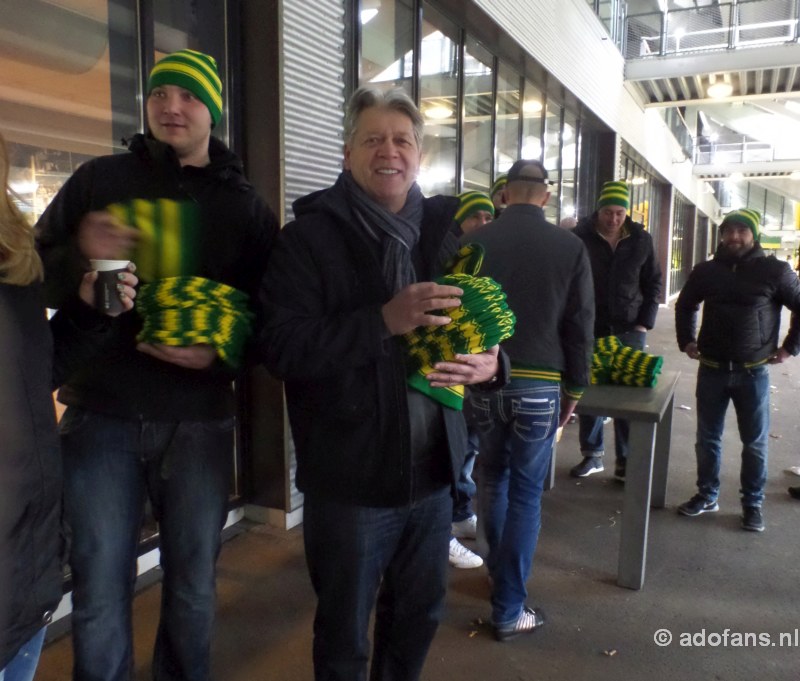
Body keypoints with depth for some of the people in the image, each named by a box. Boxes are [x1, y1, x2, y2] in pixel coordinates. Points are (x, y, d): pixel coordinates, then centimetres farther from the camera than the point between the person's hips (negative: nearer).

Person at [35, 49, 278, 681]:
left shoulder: (245, 206, 5)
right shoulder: (99, 179, 5)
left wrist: (224, 349, -16)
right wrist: (81, 256, -14)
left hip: (200, 422, 1)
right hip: (102, 416, 0)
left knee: (193, 584, 15)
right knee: (100, 586, 9)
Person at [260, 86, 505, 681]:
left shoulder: (445, 232, 6)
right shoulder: (312, 236, -8)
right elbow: (282, 347, -18)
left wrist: (491, 362, -8)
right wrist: (383, 321, -27)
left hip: (433, 473, 5)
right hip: (348, 478, -4)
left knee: (420, 617, 23)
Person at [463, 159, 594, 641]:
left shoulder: (473, 242, -1)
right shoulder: (570, 247, -3)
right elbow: (580, 327, -1)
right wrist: (573, 391, 9)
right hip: (539, 386, -2)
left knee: (492, 478, 22)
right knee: (526, 494, 7)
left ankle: (500, 572, 38)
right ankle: (509, 609, 14)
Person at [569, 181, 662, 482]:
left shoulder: (641, 239, 3)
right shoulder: (580, 237, -3)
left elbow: (653, 283, 9)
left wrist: (644, 323, 0)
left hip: (629, 329, 1)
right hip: (589, 327, -1)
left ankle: (626, 460, 12)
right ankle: (592, 455, 18)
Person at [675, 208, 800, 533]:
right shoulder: (706, 271, 5)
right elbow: (684, 305, 20)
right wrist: (687, 341, 13)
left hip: (753, 372, -2)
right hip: (711, 370, 3)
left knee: (755, 442, 7)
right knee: (707, 438, 10)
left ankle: (752, 503, 21)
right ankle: (707, 496, 25)